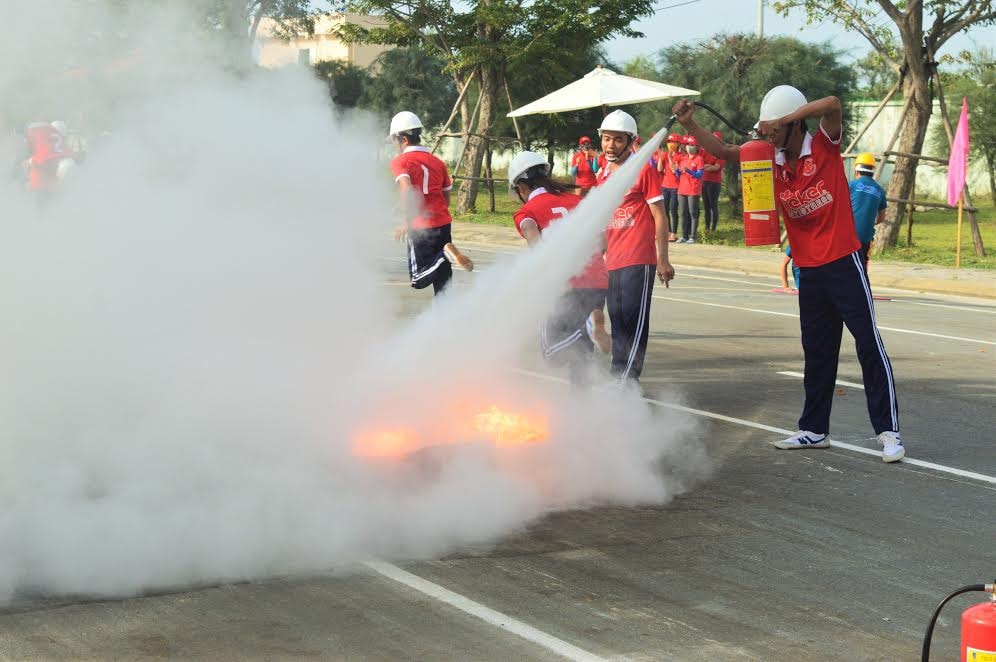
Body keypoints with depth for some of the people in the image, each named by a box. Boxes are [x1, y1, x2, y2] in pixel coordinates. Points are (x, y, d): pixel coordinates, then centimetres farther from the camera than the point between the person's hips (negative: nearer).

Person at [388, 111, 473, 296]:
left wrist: (407, 223, -18)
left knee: (419, 280, -2)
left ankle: (446, 254, -22)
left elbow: (407, 190, -22)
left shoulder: (400, 162, -5)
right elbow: (446, 198, 15)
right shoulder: (437, 162, 13)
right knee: (442, 279, 12)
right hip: (444, 224, 6)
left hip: (420, 229, -6)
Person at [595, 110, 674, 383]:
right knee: (618, 323, 11)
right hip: (612, 262, 7)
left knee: (634, 322, -8)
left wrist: (663, 259, -10)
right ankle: (617, 378, 17)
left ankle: (628, 382, -9)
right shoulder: (603, 176, 15)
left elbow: (659, 217, -5)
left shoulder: (643, 171, -4)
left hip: (638, 260, -7)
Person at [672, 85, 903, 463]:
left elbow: (833, 105, -27)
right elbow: (723, 152, 3)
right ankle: (814, 429, 22)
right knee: (817, 351, 13)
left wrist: (781, 120, -31)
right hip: (808, 269, 6)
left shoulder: (824, 145, -9)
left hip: (843, 262, -6)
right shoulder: (771, 160, 5)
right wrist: (689, 125, -10)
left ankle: (888, 431, -5)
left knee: (868, 342, -6)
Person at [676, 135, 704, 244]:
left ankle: (692, 237, -5)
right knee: (683, 213, 5)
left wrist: (689, 171, -23)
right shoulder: (683, 159, 17)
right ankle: (684, 236, 9)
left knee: (693, 214, -5)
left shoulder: (698, 159, -1)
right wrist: (677, 171, -2)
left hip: (693, 191, -6)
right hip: (682, 189, 6)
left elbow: (699, 175, -9)